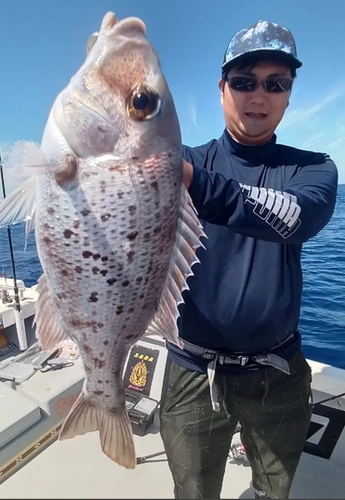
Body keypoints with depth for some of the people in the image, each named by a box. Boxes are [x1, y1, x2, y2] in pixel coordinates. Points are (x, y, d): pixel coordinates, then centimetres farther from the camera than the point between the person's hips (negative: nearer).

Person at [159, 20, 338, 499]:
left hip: (280, 372, 2)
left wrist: (195, 184, -40)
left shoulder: (313, 168, -3)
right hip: (194, 371, 0)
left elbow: (296, 218, -25)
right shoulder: (185, 160, -3)